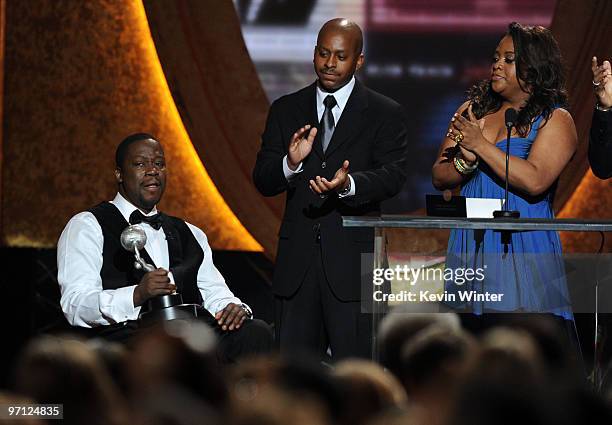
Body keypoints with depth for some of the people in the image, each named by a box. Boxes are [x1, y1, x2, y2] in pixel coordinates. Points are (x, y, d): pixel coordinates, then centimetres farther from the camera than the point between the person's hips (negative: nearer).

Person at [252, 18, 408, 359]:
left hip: (353, 258, -3)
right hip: (297, 258, 3)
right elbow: (263, 181, 6)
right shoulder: (286, 110, 12)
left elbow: (394, 175, -9)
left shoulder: (385, 113, 4)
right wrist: (291, 163, -16)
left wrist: (349, 184, -28)